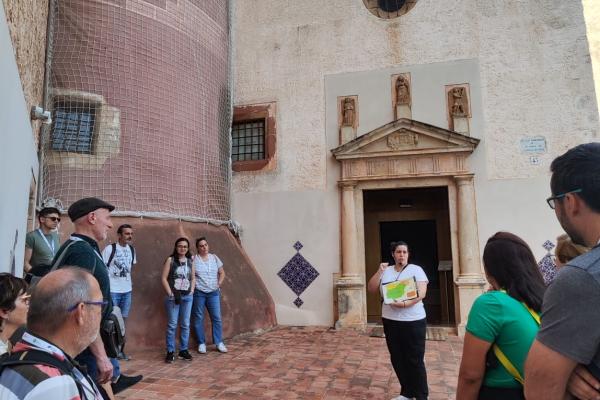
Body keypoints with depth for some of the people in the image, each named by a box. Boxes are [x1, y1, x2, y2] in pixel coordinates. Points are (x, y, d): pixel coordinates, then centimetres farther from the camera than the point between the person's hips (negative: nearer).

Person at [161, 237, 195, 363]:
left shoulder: (190, 261, 8)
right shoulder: (170, 260, -3)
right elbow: (164, 278, -6)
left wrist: (191, 291, 3)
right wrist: (171, 293, -10)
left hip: (187, 297, 4)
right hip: (173, 296, -4)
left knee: (185, 324, 8)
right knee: (172, 325, 0)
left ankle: (183, 350, 19)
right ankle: (170, 352, 10)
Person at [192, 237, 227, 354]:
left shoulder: (214, 258, 7)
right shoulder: (193, 259, -5)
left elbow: (222, 273, 14)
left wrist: (219, 283, 4)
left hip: (213, 292, 3)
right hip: (198, 293, -3)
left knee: (217, 318, 2)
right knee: (199, 318, 5)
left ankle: (219, 342, 11)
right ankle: (201, 343, 17)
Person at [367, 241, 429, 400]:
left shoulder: (416, 269, -3)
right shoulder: (385, 271, 8)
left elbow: (421, 293, -13)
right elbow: (371, 288, 3)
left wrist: (405, 304, -28)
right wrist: (379, 272, -10)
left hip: (413, 322, -4)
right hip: (390, 321, 4)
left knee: (415, 360, 0)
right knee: (397, 359, 12)